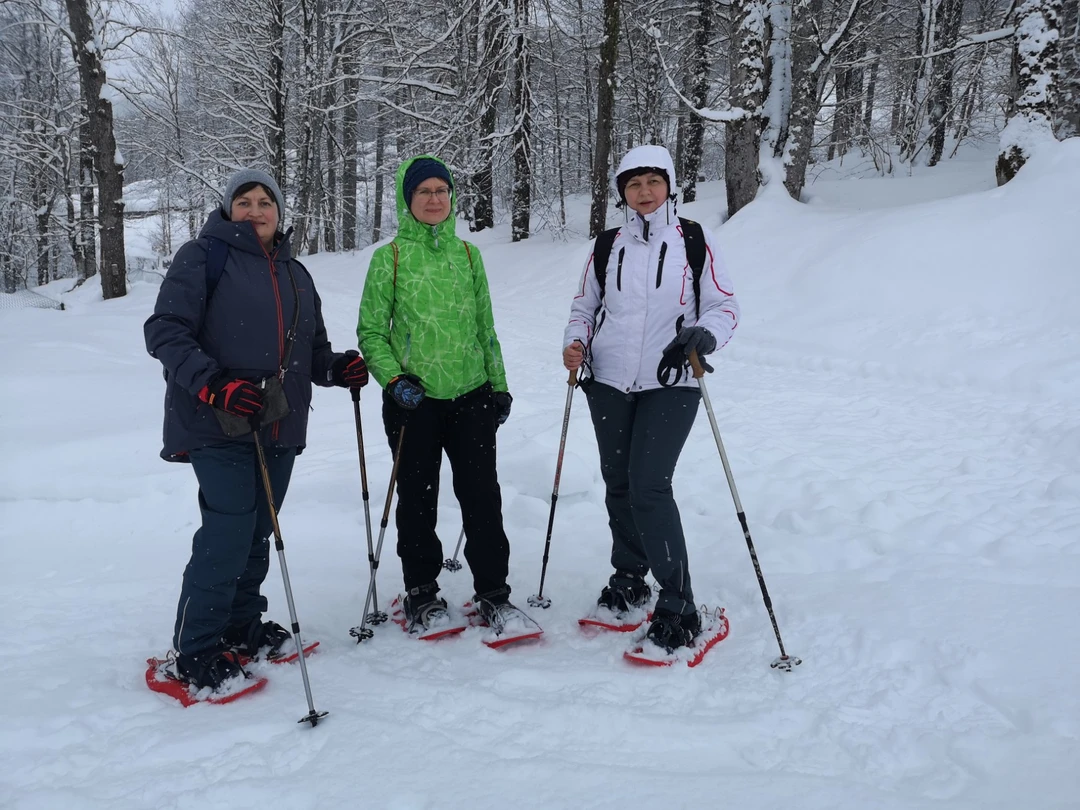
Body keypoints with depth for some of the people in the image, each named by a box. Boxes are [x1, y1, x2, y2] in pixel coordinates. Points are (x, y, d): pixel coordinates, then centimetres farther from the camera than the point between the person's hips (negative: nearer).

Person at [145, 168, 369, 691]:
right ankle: (193, 651, 4)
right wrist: (214, 384, -23)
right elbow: (165, 331, -10)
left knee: (256, 533, 13)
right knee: (228, 534, -10)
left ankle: (241, 628, 29)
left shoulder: (295, 274, 18)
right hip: (219, 426, -6)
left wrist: (338, 369, 1)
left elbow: (311, 349, 23)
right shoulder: (204, 256, -2)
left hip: (280, 427, 6)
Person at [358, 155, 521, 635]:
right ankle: (421, 593, 22)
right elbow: (371, 330, 0)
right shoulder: (389, 257, 1)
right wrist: (393, 380, -14)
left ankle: (493, 590, 17)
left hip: (472, 395, 2)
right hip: (414, 398, -2)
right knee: (418, 499, 6)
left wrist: (499, 384, 12)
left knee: (482, 495, 3)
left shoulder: (468, 254, 10)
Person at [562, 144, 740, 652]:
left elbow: (724, 305, 1)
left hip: (671, 385, -4)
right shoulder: (607, 246, 10)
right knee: (618, 483, 10)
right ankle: (629, 577, 30)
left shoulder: (695, 240, 2)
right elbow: (584, 307, 18)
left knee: (649, 486, -14)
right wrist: (575, 342, -2)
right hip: (608, 382, 4)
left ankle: (678, 605, -4)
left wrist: (704, 335, -20)